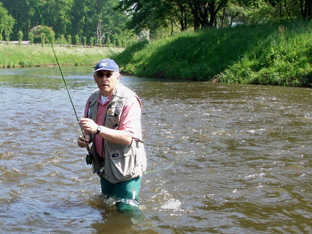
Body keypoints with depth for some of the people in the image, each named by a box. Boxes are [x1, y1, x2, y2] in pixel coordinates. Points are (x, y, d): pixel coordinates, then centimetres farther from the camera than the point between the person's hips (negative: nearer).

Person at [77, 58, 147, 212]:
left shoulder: (128, 100, -18)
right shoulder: (93, 99, 5)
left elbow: (127, 138, -26)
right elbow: (89, 129, 18)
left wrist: (97, 129, -35)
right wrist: (85, 139, -6)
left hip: (126, 166, -7)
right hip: (104, 166, 7)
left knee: (126, 209, -4)